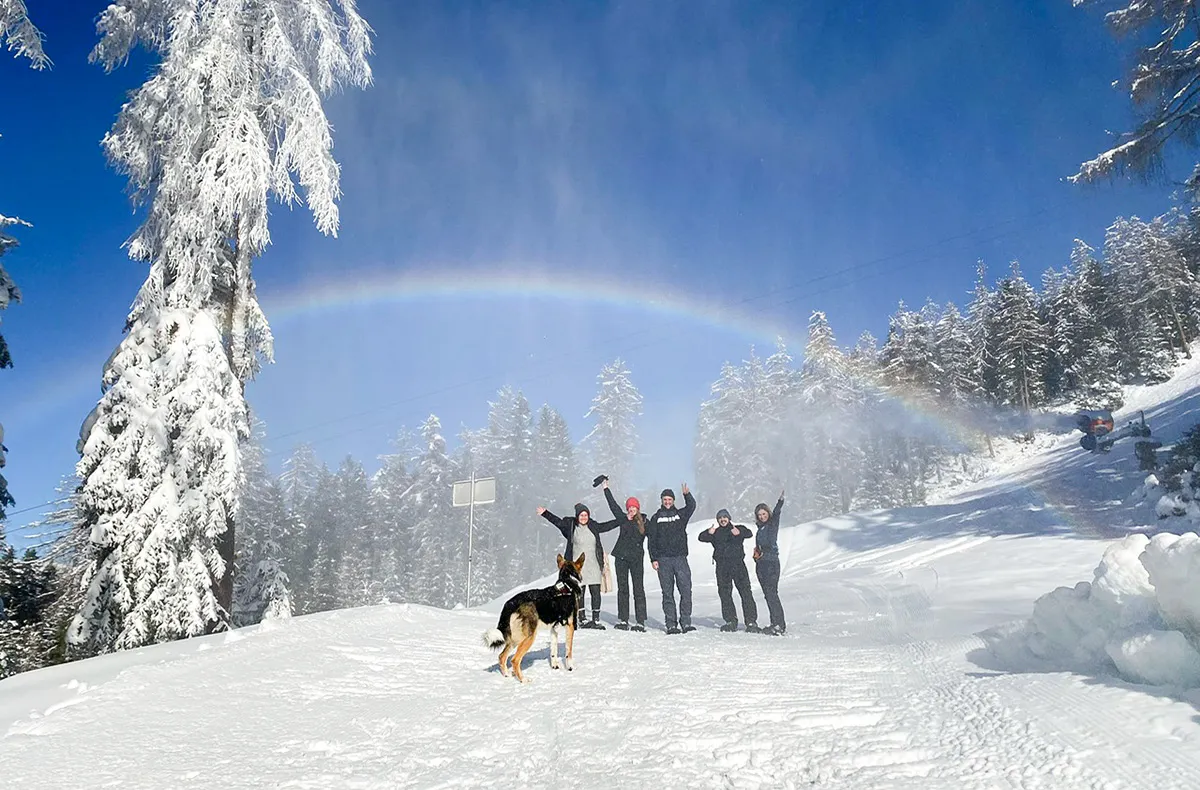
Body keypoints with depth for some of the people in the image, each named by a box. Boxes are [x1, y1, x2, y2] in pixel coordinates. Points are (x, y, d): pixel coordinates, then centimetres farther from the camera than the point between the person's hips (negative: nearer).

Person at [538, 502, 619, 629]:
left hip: (593, 566, 3)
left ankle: (596, 620, 7)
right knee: (579, 593, 0)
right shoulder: (570, 525, 2)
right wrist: (545, 513, -2)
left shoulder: (593, 526, 11)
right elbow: (557, 521, 6)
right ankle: (581, 619, 9)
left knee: (596, 592, -1)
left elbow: (607, 525, 21)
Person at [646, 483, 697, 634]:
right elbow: (651, 540, 7)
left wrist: (687, 495, -20)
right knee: (667, 593, 1)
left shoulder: (680, 514, 14)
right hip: (663, 560, -1)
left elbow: (691, 506, -2)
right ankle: (671, 624, 5)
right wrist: (653, 558, -1)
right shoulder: (656, 518, 11)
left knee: (686, 590, -6)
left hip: (680, 558, 1)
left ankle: (685, 622, -1)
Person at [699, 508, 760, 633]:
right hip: (722, 566, 3)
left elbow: (749, 533, -9)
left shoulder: (738, 529, 12)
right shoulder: (715, 533, 17)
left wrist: (739, 532, -32)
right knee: (724, 593, 3)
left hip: (738, 564, -2)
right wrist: (709, 532, -22)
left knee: (745, 592, -7)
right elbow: (701, 537, 1)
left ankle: (751, 622, -5)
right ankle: (731, 621, 13)